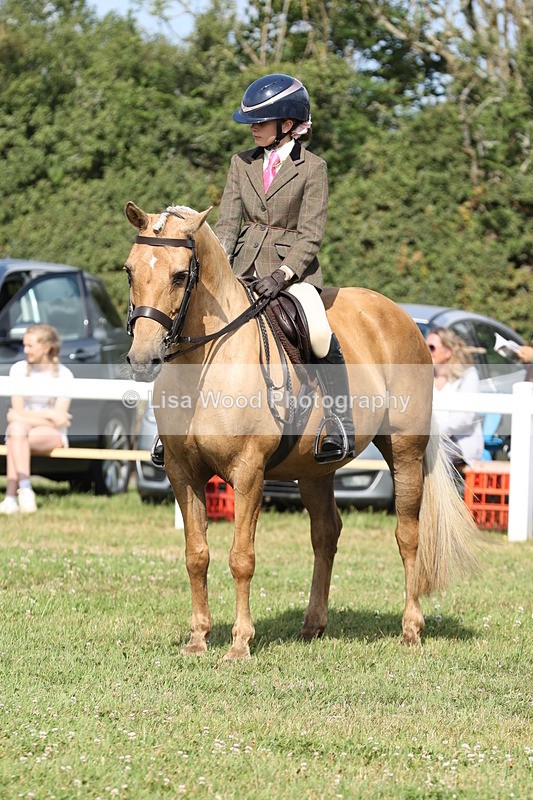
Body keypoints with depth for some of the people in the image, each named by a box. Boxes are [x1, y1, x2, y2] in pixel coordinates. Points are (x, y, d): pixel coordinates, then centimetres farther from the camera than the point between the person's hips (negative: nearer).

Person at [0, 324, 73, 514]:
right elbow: (18, 410, -3)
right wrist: (49, 415, -16)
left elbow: (60, 417, -9)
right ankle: (25, 488, -50)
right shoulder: (19, 369, 4)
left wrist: (19, 417, -12)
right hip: (23, 429, 2)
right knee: (16, 428, -36)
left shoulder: (64, 374, -4)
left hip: (52, 436, -2)